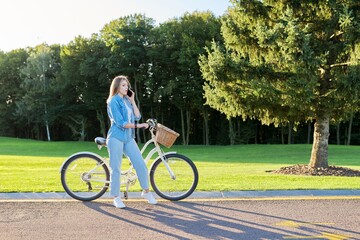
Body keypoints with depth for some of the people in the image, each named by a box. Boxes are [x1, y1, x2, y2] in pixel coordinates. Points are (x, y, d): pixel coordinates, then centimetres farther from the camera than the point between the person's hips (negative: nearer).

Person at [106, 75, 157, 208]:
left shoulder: (127, 100, 14)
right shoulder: (113, 101, -7)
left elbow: (137, 116, 6)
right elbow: (120, 122, -15)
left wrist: (132, 101, 2)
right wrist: (138, 126, -15)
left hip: (129, 138, 6)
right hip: (116, 138, -6)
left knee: (141, 165, 2)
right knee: (116, 169, 0)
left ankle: (146, 192, 17)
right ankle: (116, 198, 12)